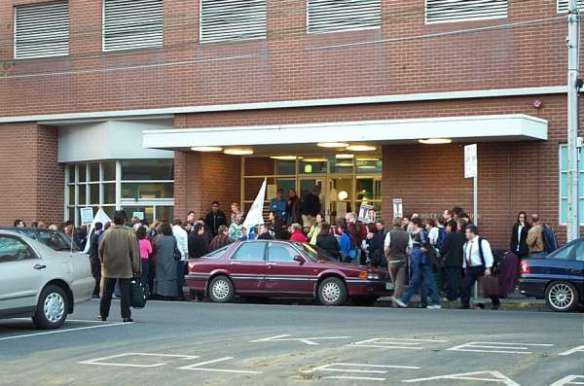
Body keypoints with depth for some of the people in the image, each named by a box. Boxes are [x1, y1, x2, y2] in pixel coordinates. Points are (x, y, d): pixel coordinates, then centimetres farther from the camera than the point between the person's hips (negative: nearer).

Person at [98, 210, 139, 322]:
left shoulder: (107, 233, -4)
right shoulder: (129, 233, -8)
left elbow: (100, 250, 1)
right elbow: (134, 251, -6)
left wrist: (103, 262, 16)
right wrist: (136, 267, 1)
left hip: (109, 268, 2)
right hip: (125, 268, -2)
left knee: (107, 293, 11)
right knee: (124, 292, 2)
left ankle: (103, 314, 17)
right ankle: (126, 315, -1)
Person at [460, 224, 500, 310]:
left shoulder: (482, 242, -12)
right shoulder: (466, 244, 10)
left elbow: (488, 256, -14)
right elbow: (465, 256, 19)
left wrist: (488, 268, -18)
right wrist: (465, 267, 16)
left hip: (481, 268, -6)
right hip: (469, 269, 6)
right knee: (465, 286, -4)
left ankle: (496, 303, 21)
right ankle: (465, 305, 2)